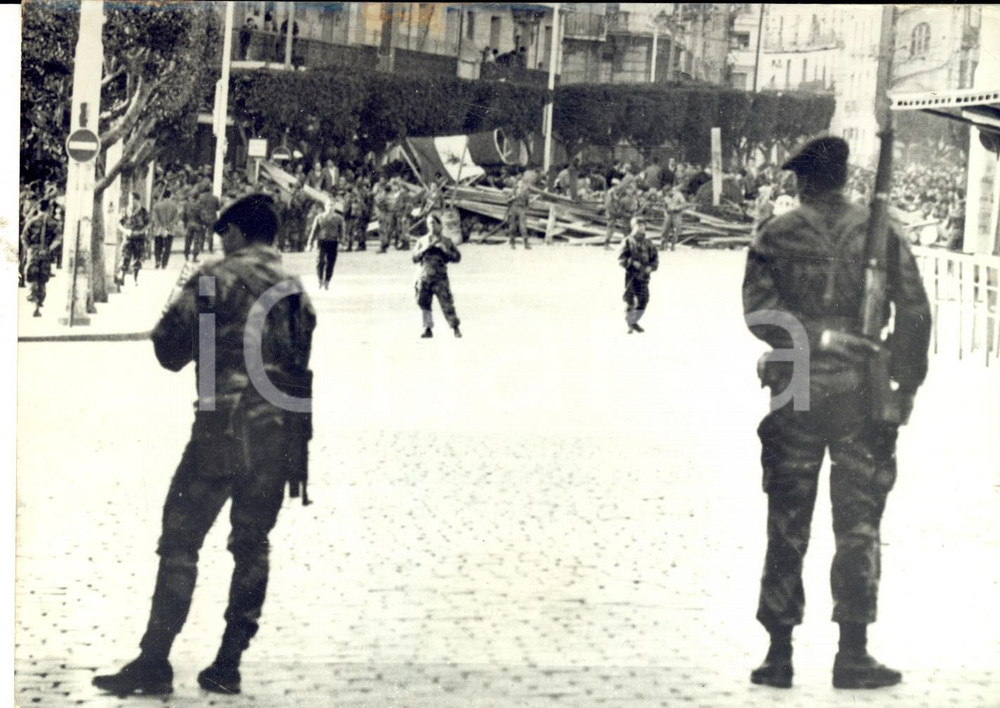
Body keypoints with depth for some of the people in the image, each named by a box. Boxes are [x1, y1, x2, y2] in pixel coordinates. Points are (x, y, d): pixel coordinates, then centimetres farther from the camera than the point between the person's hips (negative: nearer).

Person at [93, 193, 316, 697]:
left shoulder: (217, 278, -3)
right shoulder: (297, 289, 15)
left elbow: (168, 347, -5)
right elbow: (310, 364, 16)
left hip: (224, 429, -5)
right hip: (282, 438, 6)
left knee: (180, 542, -1)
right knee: (251, 545, 12)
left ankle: (154, 664, -4)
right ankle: (227, 665, 11)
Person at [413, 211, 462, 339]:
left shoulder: (446, 241, 6)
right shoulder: (422, 241, 12)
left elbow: (457, 257, 3)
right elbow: (415, 258, 6)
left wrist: (445, 250, -11)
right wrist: (425, 249, -9)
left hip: (440, 277, -3)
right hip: (424, 277, 3)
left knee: (446, 303, -8)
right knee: (424, 303, 3)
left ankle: (455, 328, 3)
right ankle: (428, 329, 13)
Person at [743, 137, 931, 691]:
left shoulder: (775, 236, 1)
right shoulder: (881, 233, 2)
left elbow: (759, 309, -11)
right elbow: (915, 312, -3)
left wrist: (810, 338, -10)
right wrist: (906, 384, 2)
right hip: (863, 396, 0)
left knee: (787, 527, 8)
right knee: (858, 525, 6)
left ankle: (779, 654, 10)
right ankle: (852, 653, 3)